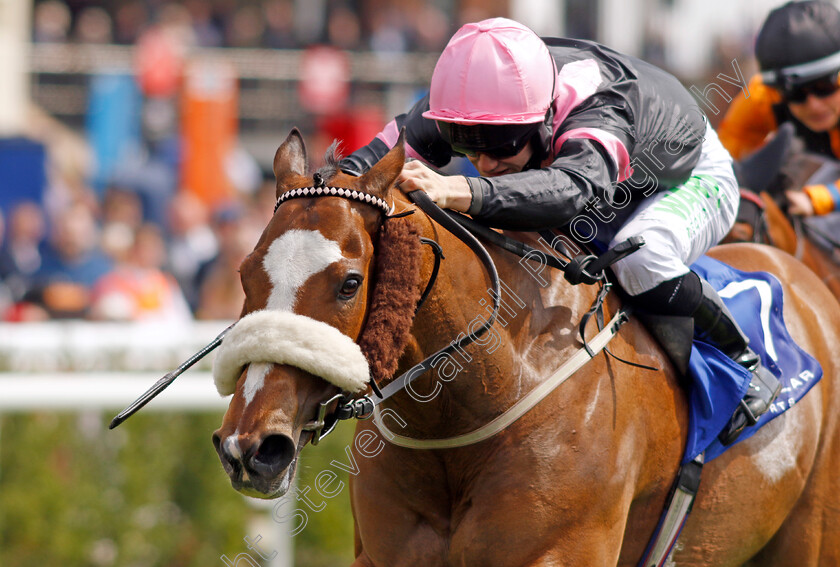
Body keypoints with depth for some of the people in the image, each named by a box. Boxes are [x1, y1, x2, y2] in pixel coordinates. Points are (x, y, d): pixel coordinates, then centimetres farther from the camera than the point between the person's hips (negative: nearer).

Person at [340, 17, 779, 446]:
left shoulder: (599, 114, -48)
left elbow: (574, 188, -69)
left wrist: (460, 192, -85)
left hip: (694, 179, -7)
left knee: (640, 254, -38)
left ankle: (744, 367, -15)